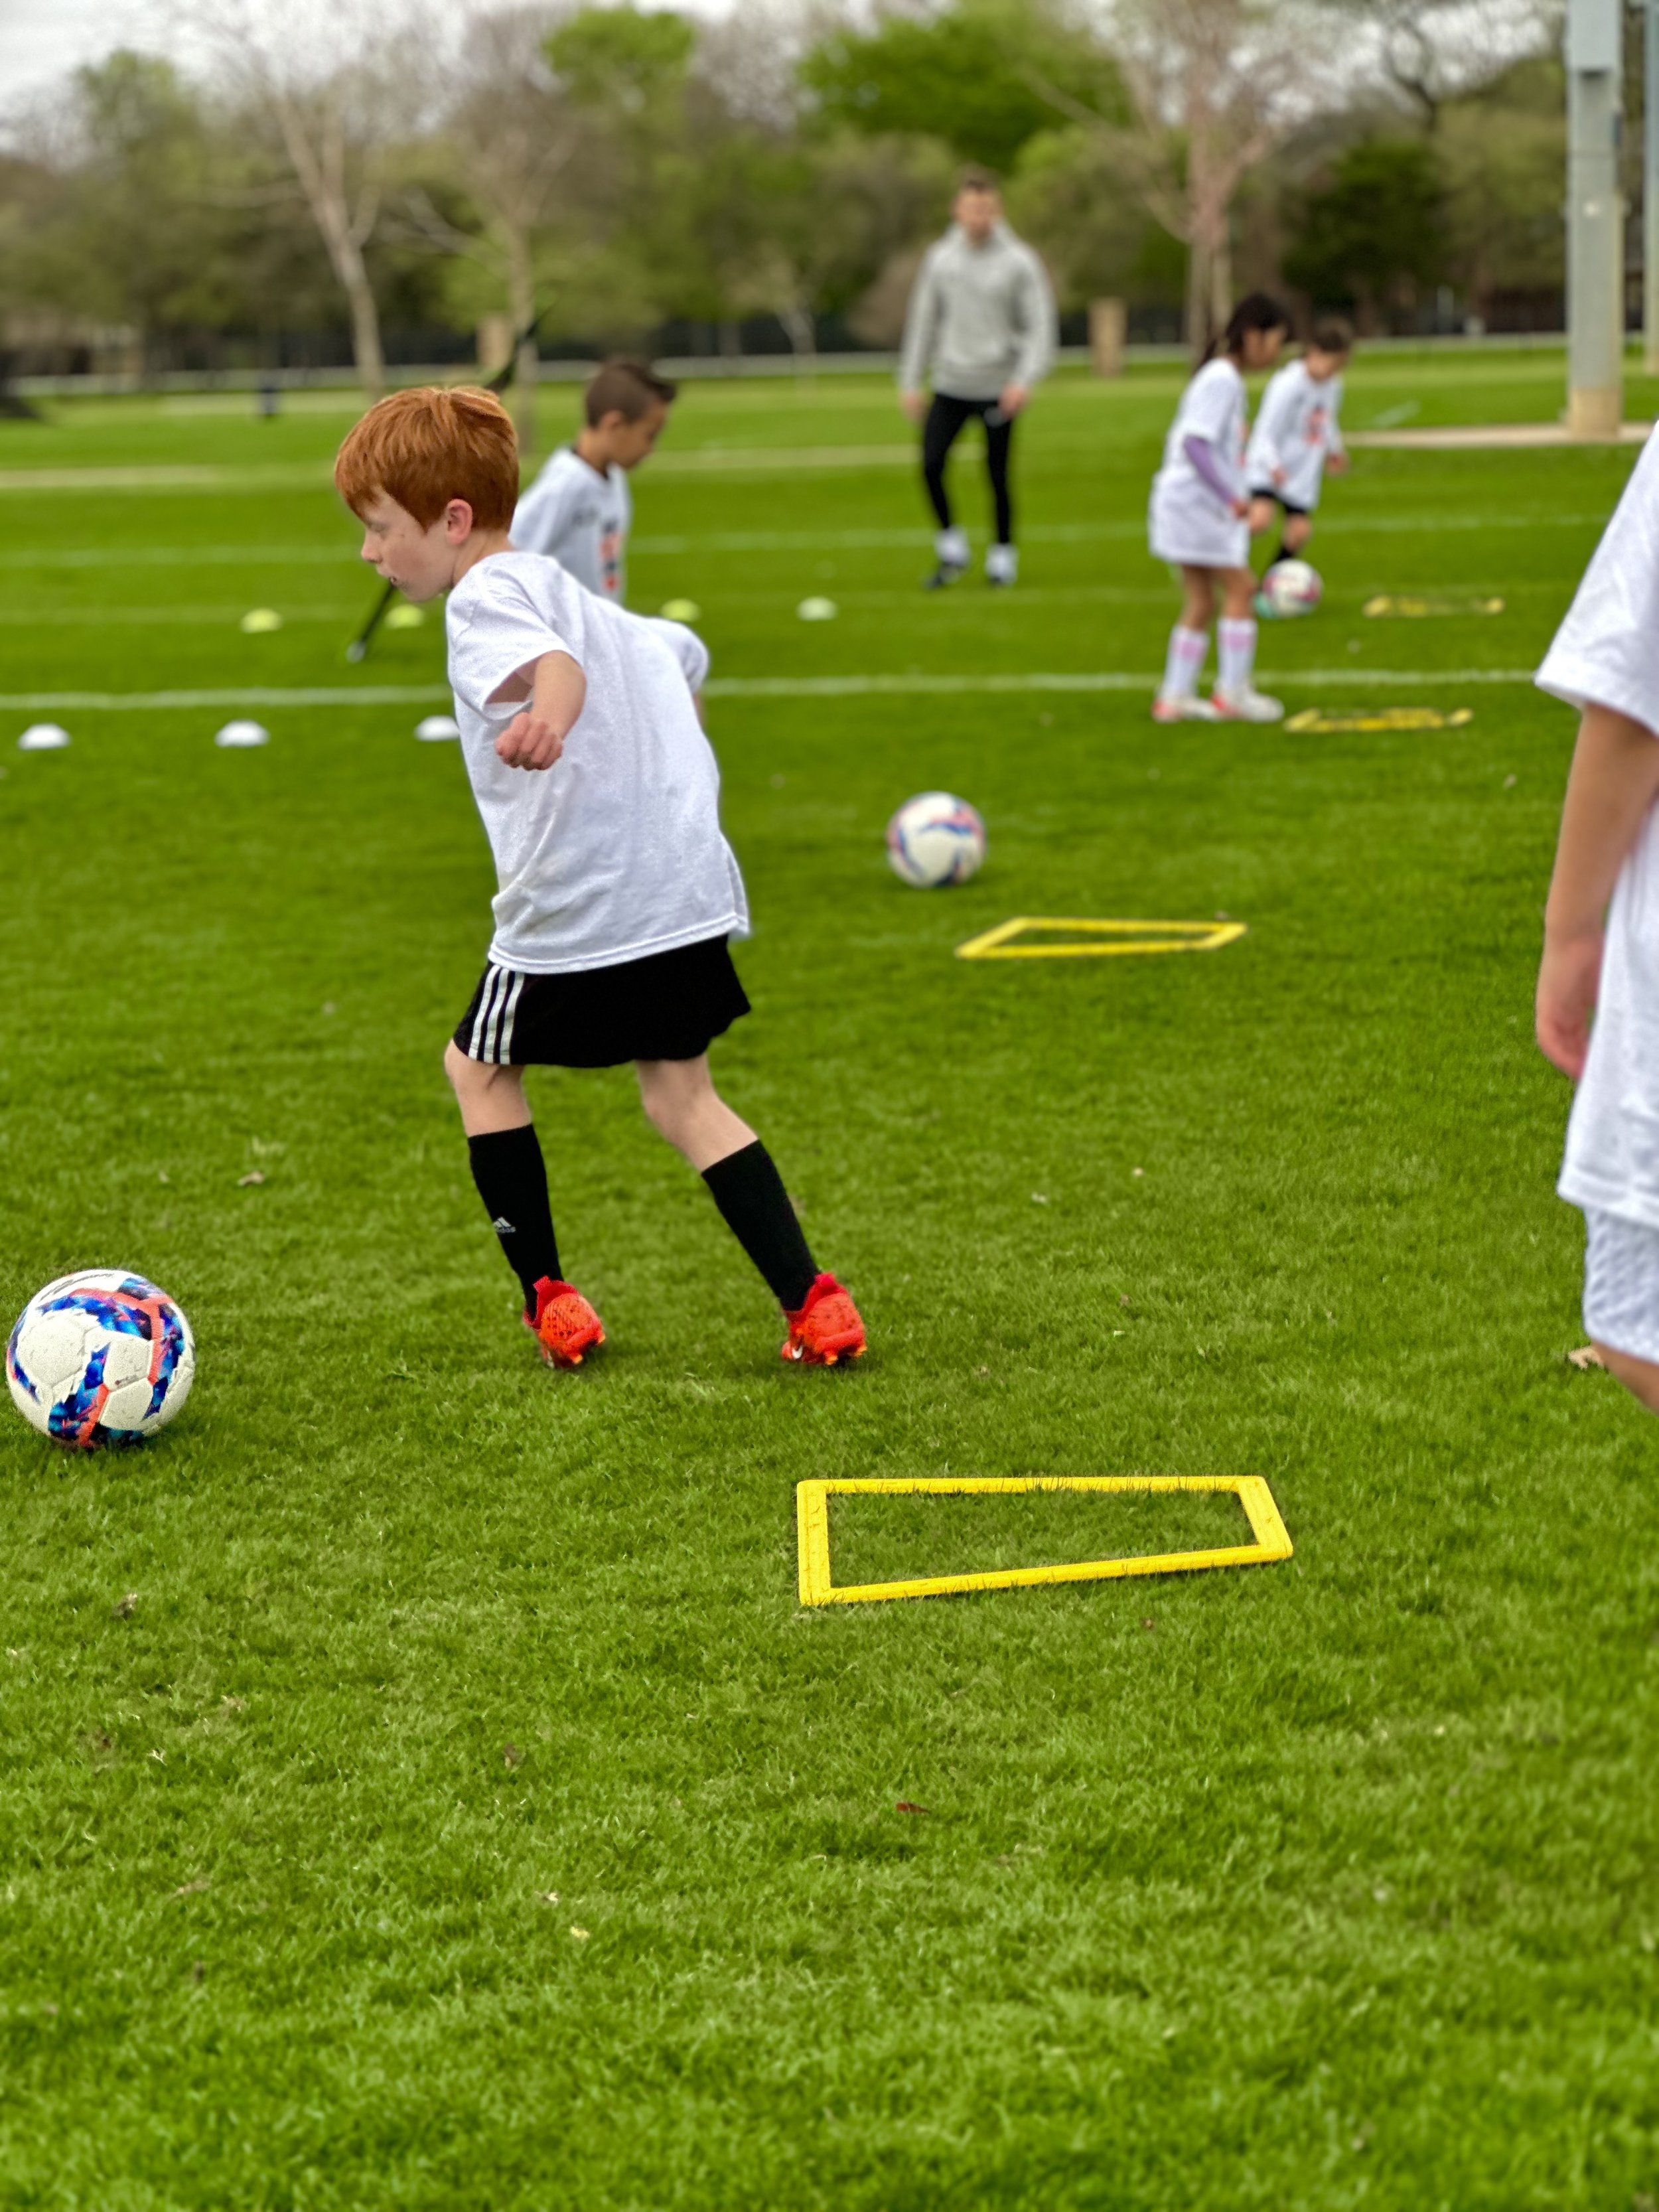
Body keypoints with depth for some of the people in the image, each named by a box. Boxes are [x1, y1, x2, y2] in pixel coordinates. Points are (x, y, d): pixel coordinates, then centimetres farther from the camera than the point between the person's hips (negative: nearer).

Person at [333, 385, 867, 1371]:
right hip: (686, 884, 8)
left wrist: (548, 712, -55)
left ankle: (550, 1300, 15)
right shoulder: (573, 594, 21)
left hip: (573, 908, -8)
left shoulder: (485, 599, -8)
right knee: (682, 1093, 16)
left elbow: (555, 662, -32)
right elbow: (681, 657, 38)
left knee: (480, 1067, 13)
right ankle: (814, 1304, 5)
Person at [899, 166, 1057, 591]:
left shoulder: (1019, 262, -5)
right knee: (931, 465, -9)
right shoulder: (940, 258, 5)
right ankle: (951, 546, 9)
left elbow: (1039, 326, -6)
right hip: (951, 385, 3)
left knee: (997, 475, 1)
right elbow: (924, 321, 11)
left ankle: (1002, 555, 19)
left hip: (999, 390, -3)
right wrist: (911, 382, 8)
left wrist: (1025, 379, -20)